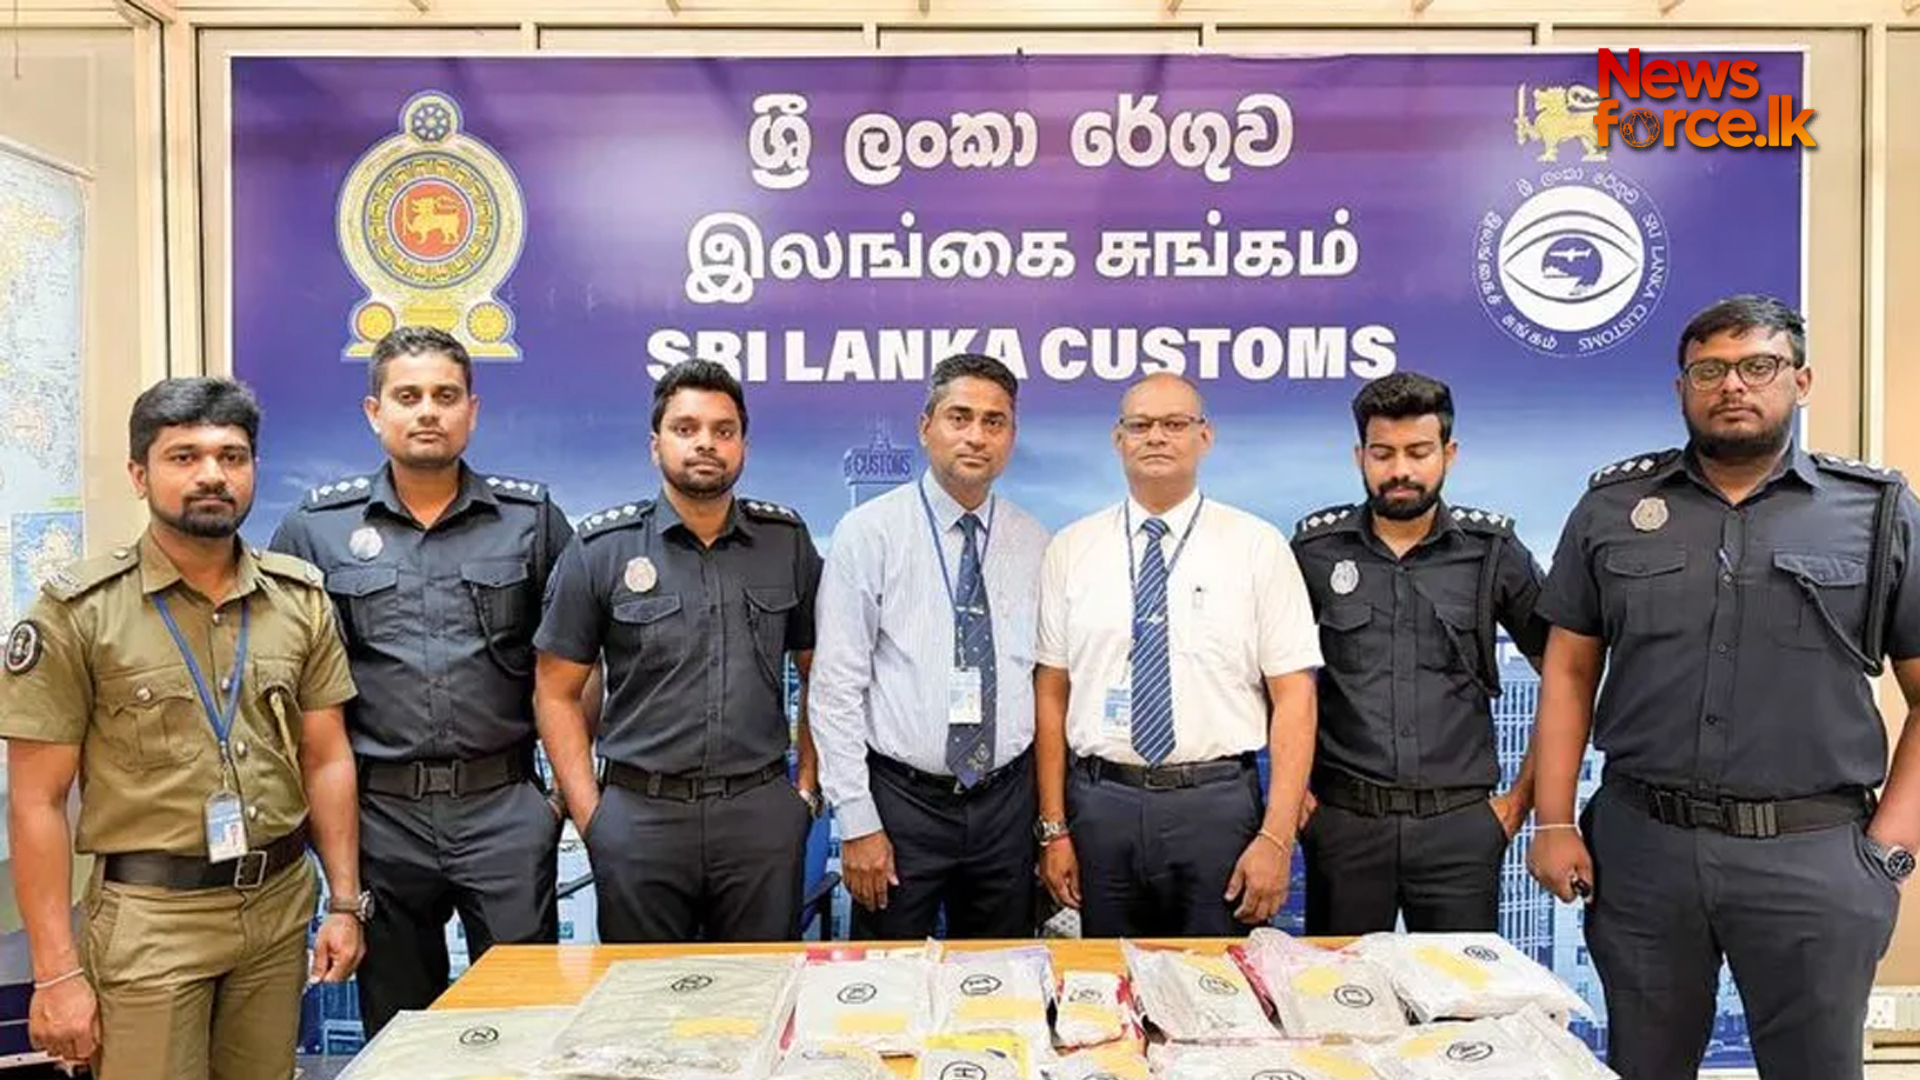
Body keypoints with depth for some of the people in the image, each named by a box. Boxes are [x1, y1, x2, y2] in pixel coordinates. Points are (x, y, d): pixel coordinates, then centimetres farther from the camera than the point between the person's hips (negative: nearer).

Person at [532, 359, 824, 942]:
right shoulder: (600, 549, -1)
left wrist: (808, 785, 4)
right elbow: (556, 693, 1)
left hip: (763, 812, 1)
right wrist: (590, 815, -4)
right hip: (639, 815, -1)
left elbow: (818, 672, 10)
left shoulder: (788, 541, 3)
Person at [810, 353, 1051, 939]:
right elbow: (835, 687, -9)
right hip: (900, 800, -3)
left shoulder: (1035, 544, 5)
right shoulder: (869, 532, -7)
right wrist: (857, 822, -12)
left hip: (1006, 802, 4)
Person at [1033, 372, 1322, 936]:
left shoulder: (1258, 546, -1)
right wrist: (1053, 829, 0)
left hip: (1218, 804, -1)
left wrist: (1276, 837, -10)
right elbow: (1051, 693, 4)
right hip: (1100, 804, 2)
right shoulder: (1071, 548, 4)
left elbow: (1294, 697, -4)